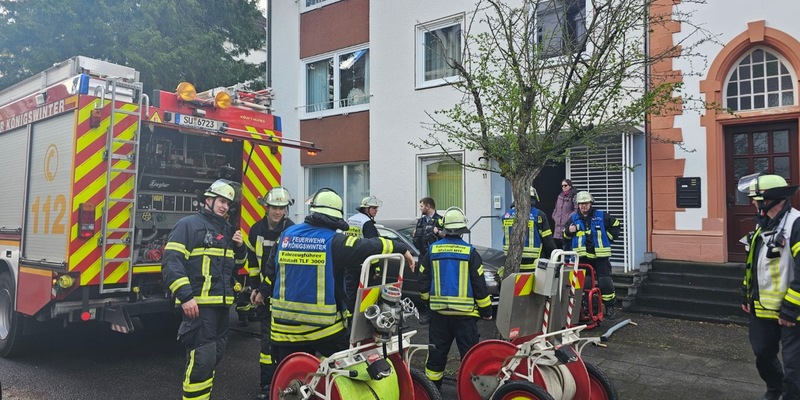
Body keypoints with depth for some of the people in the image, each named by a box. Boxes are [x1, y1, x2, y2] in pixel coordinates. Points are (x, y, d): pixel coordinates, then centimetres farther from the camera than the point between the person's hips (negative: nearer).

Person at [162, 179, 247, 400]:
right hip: (199, 303, -8)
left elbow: (236, 263, 24)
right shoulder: (189, 224, -6)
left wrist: (240, 247, 2)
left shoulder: (228, 230, 17)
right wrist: (185, 296, -22)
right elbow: (171, 261, -15)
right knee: (202, 357, -11)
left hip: (222, 302, 8)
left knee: (215, 354, 16)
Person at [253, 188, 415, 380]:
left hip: (286, 328, 4)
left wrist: (263, 291, 31)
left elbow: (271, 268, 15)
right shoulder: (334, 241, -11)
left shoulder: (287, 234, 4)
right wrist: (402, 249, 0)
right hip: (325, 328, -4)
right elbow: (371, 246, -13)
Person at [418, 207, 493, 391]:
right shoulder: (470, 252, -8)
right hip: (465, 312, -3)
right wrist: (486, 310, 5)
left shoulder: (432, 250, 0)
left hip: (439, 311, 3)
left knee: (437, 351, 14)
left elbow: (423, 282, 6)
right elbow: (479, 285, -5)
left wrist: (427, 300, 23)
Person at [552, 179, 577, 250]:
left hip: (568, 225, -8)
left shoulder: (574, 196, -7)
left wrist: (569, 218, -16)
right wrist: (555, 216, 12)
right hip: (558, 227, 8)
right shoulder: (560, 196, 17)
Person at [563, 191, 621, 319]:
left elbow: (615, 225, 13)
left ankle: (610, 307, 6)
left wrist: (608, 238, 5)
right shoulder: (574, 218, 8)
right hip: (582, 255, 2)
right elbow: (565, 235, 15)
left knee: (605, 282, -7)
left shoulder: (602, 216, 1)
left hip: (600, 255, -2)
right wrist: (569, 231, -7)